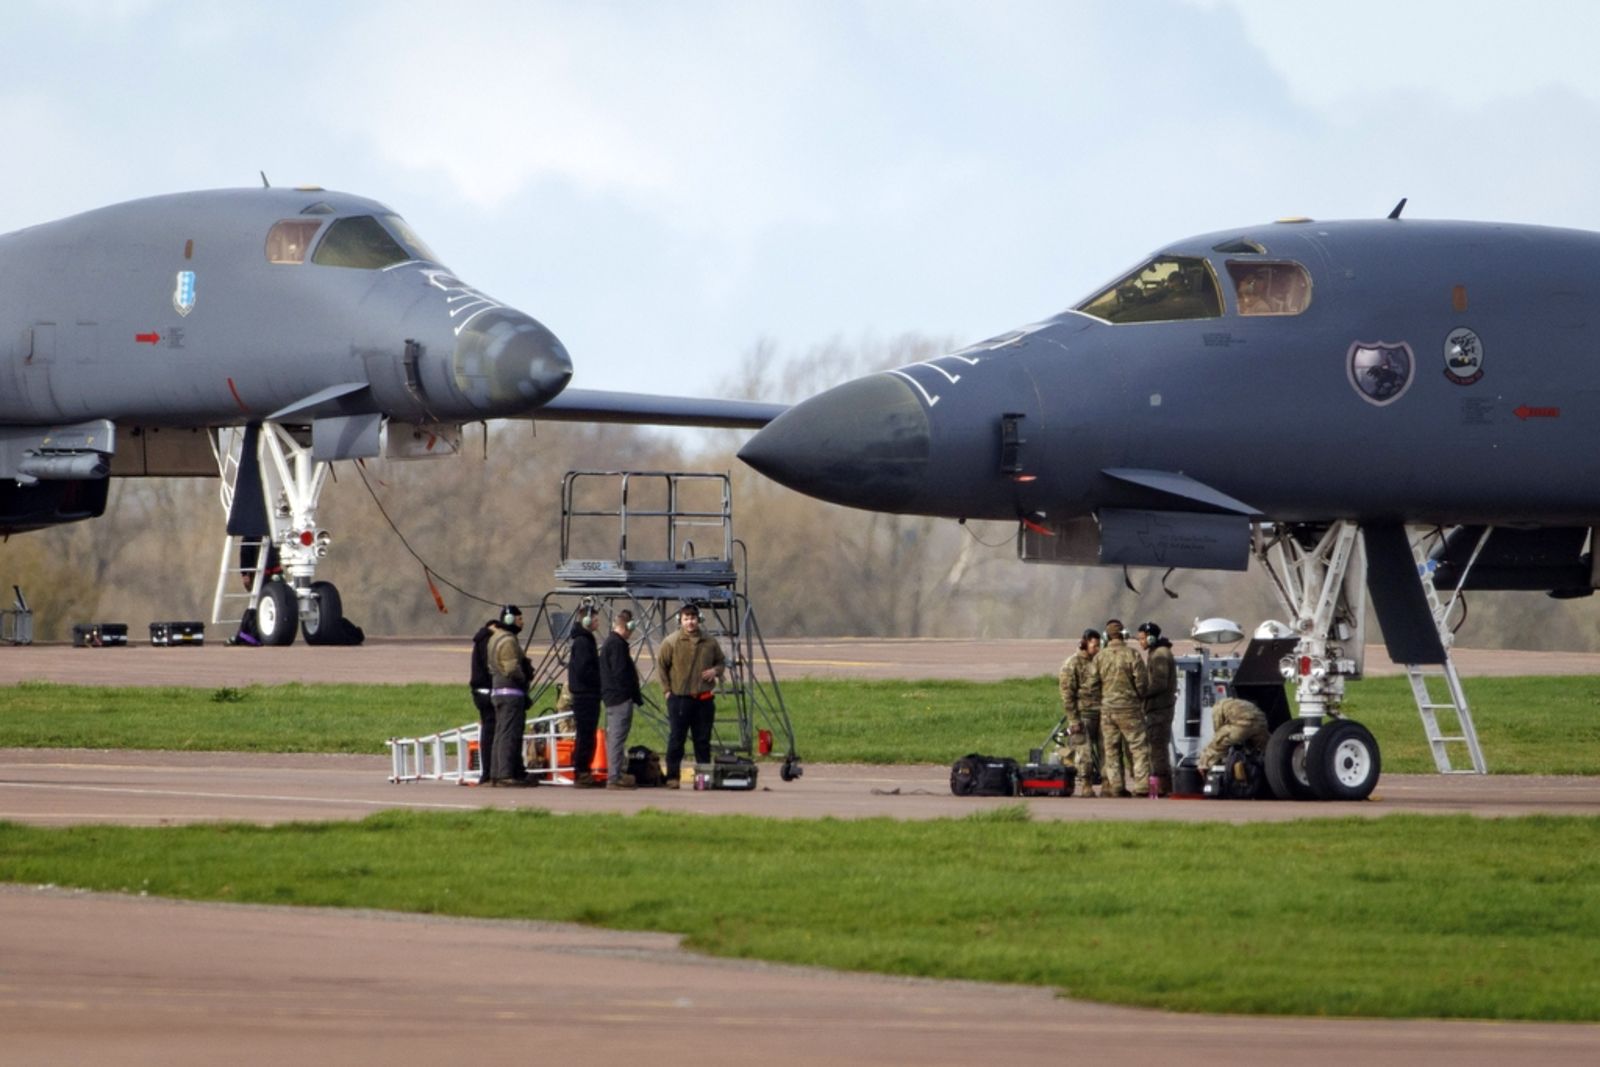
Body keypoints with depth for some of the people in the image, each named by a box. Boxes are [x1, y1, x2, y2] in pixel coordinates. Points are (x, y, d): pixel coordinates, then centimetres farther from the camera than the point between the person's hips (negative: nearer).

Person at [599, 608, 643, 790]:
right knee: (618, 736, -9)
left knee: (613, 737, 14)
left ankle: (615, 775, 21)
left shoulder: (608, 642, 17)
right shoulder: (618, 644, -14)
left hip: (611, 697, 11)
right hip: (621, 697, -11)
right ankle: (615, 777, -10)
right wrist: (635, 695, -15)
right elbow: (621, 673, -20)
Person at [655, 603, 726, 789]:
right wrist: (667, 690, -3)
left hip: (704, 699, 4)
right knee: (676, 739, -4)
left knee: (703, 740, 8)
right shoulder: (671, 642, -3)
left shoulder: (710, 642, 8)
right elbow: (661, 665, 1)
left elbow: (721, 662, 21)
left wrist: (716, 670, -2)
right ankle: (672, 777, 1)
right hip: (679, 697, -4)